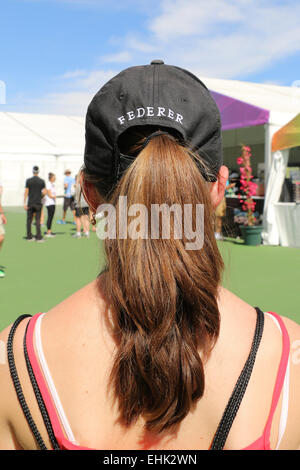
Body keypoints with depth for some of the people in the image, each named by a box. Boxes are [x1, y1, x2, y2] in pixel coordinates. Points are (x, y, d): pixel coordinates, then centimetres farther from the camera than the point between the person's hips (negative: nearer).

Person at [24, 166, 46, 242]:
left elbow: (26, 192, -2)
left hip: (30, 203, 1)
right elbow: (44, 192, -3)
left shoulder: (28, 180, -1)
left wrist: (25, 203, 0)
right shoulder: (42, 181, -1)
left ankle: (29, 237, 10)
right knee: (38, 220, 0)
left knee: (29, 220, 8)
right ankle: (39, 237, -4)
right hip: (38, 203, -1)